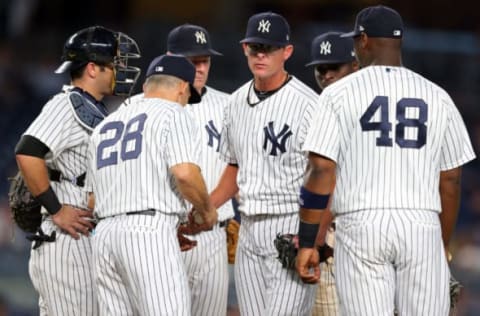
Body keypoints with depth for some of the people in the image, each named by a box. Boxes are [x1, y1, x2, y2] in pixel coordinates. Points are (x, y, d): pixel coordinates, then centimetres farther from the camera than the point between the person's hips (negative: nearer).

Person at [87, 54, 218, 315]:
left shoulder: (104, 126, 25)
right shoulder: (173, 114, 3)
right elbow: (185, 173, -14)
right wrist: (206, 211, 4)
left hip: (104, 234, 7)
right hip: (149, 233, -7)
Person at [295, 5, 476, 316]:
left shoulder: (340, 93, 2)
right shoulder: (437, 97, 9)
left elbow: (322, 171, -5)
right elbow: (450, 180, 10)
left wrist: (307, 242, -2)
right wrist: (443, 248, 20)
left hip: (361, 224, -1)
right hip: (422, 226, 1)